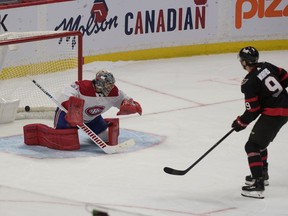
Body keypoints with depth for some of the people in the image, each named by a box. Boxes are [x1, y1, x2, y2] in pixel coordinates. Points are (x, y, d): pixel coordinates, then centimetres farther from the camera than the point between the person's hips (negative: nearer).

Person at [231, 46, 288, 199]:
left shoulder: (248, 83, -15)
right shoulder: (266, 66, 4)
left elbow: (253, 111, -13)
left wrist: (241, 123, 3)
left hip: (273, 114, -9)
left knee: (252, 146, -4)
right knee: (260, 142, 26)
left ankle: (258, 184, -13)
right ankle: (262, 175, 40)